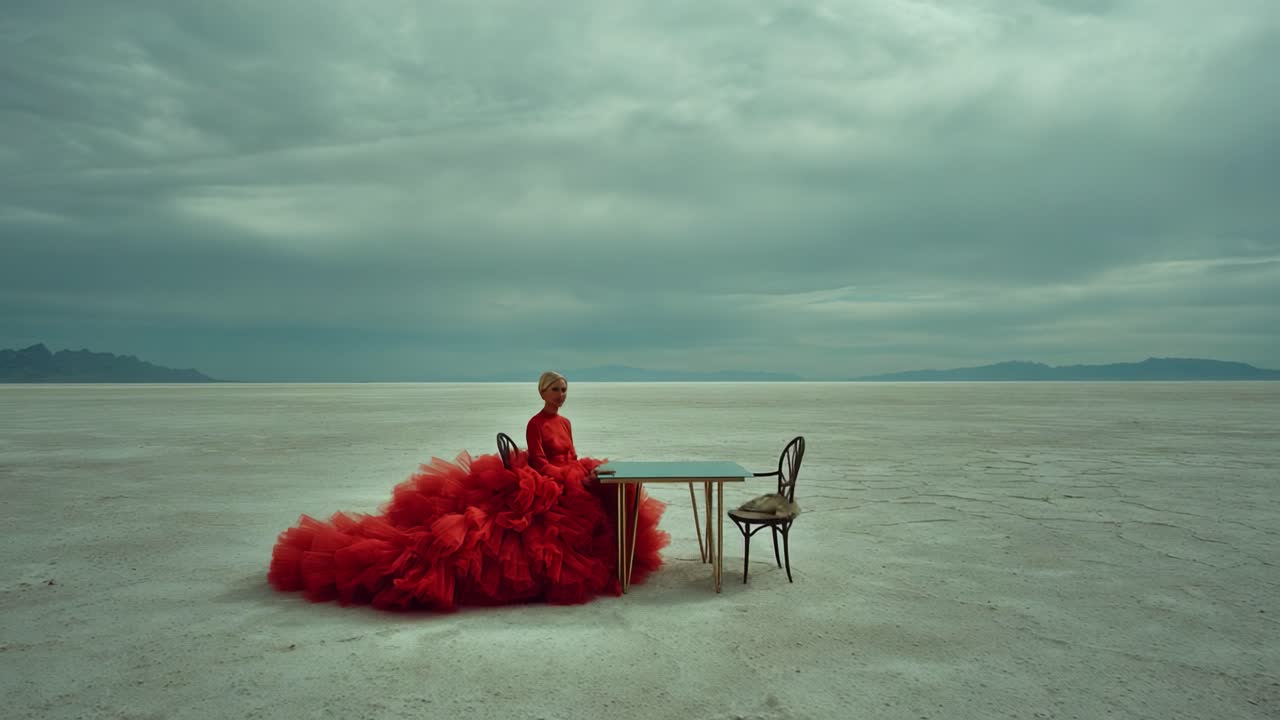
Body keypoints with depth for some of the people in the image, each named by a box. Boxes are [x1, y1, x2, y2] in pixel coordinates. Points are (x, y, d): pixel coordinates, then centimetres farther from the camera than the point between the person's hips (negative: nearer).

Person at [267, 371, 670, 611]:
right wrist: (575, 482, -20)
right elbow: (538, 464, -16)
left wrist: (589, 476, 0)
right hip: (541, 490, -9)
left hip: (565, 487, 9)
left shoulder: (565, 422, 17)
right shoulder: (536, 424, -10)